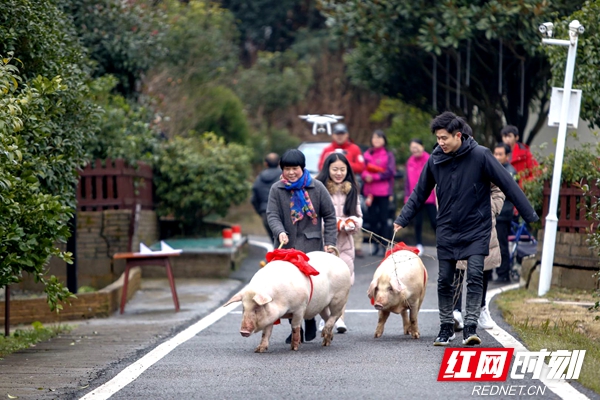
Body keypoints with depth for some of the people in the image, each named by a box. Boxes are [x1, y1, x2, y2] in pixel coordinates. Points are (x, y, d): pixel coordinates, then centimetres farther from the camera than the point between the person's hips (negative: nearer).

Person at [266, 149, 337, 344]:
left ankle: (310, 319, 13)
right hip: (286, 247, 2)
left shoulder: (316, 188, 3)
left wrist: (329, 242, 1)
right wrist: (280, 232, -21)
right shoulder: (277, 190, 5)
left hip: (312, 246, -1)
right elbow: (272, 215, -2)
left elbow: (329, 216, 8)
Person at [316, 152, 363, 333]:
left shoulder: (351, 190, 12)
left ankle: (339, 317, 4)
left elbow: (359, 216, 15)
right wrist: (338, 223, -15)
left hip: (345, 243, 4)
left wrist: (352, 222, -8)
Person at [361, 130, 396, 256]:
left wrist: (373, 177, -11)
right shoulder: (367, 154, 10)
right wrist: (366, 176, -15)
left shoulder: (388, 155, 2)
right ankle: (376, 244, 12)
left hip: (384, 192, -3)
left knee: (383, 219, -4)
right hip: (370, 191, 3)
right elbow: (363, 170, 7)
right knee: (372, 219, 3)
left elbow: (390, 172, -7)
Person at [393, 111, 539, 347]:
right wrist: (402, 220, 8)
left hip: (476, 230, -3)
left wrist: (530, 216, -11)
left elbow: (507, 184, -10)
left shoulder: (480, 155, -12)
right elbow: (420, 193, 11)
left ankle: (470, 327, -11)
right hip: (447, 231, 3)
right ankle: (446, 327, 18)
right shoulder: (435, 161, -2)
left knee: (475, 276, -13)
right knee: (444, 281, 6)